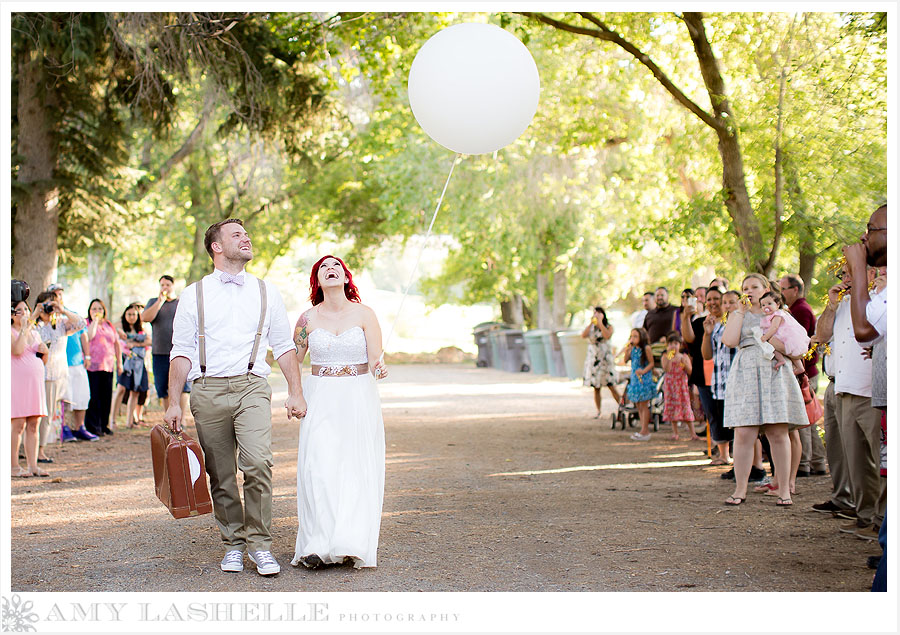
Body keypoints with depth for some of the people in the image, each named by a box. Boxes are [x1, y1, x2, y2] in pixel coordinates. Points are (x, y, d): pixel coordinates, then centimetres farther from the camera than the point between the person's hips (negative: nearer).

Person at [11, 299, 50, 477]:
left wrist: (45, 351, 2)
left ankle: (33, 465, 7)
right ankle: (14, 466, -3)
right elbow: (17, 350, -21)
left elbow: (43, 361, 23)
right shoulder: (10, 332, -2)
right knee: (18, 425, -8)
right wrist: (24, 328, -15)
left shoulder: (34, 332, 18)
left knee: (33, 426, 5)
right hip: (17, 381, -6)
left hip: (35, 382, 6)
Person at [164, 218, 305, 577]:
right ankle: (233, 544, 19)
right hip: (208, 389, 1)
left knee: (257, 462, -19)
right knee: (221, 476, 3)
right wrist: (173, 403, 0)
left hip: (251, 387, 0)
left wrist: (296, 393, 8)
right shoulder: (194, 295, 11)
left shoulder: (266, 293, 15)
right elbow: (181, 352, 8)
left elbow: (284, 346, 17)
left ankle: (260, 543, -8)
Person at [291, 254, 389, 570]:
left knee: (357, 470, -4)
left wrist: (378, 368, -26)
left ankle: (353, 545, 0)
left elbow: (374, 361, -6)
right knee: (318, 469, -10)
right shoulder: (308, 318, 4)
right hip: (320, 400, 1)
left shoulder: (364, 314, 0)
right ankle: (318, 545, -9)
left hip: (359, 400, -1)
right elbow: (293, 360, 13)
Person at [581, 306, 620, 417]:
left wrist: (600, 322, -13)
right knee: (596, 388, 3)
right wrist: (591, 323, -10)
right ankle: (598, 411, 9)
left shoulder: (609, 326, 4)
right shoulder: (590, 327, 11)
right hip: (593, 359, 3)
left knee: (611, 386, -9)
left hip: (605, 358, -3)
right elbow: (583, 335, -9)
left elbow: (607, 336, -17)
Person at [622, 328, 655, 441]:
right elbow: (626, 360, 5)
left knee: (644, 405, -5)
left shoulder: (646, 348, -9)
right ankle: (645, 430, 17)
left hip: (644, 379, -7)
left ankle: (644, 432, -2)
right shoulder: (632, 349, 7)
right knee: (638, 405, 10)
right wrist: (627, 350, -9)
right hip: (634, 378, 7)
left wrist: (644, 371, -23)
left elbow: (651, 363, -9)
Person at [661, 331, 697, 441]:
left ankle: (693, 433, -2)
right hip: (670, 386, 1)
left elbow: (690, 371, -4)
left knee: (686, 407, -3)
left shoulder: (684, 357, 2)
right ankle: (675, 433, 11)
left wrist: (685, 364, -21)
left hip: (682, 385, -1)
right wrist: (669, 358, -23)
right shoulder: (665, 357, 0)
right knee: (672, 407, 3)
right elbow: (666, 369, -15)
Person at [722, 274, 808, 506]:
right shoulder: (737, 315, 17)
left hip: (775, 374, 0)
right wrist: (741, 311, 2)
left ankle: (784, 489, 3)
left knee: (778, 433, -3)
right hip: (746, 374, 0)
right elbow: (729, 340, -2)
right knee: (743, 434, -7)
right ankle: (740, 489, -1)